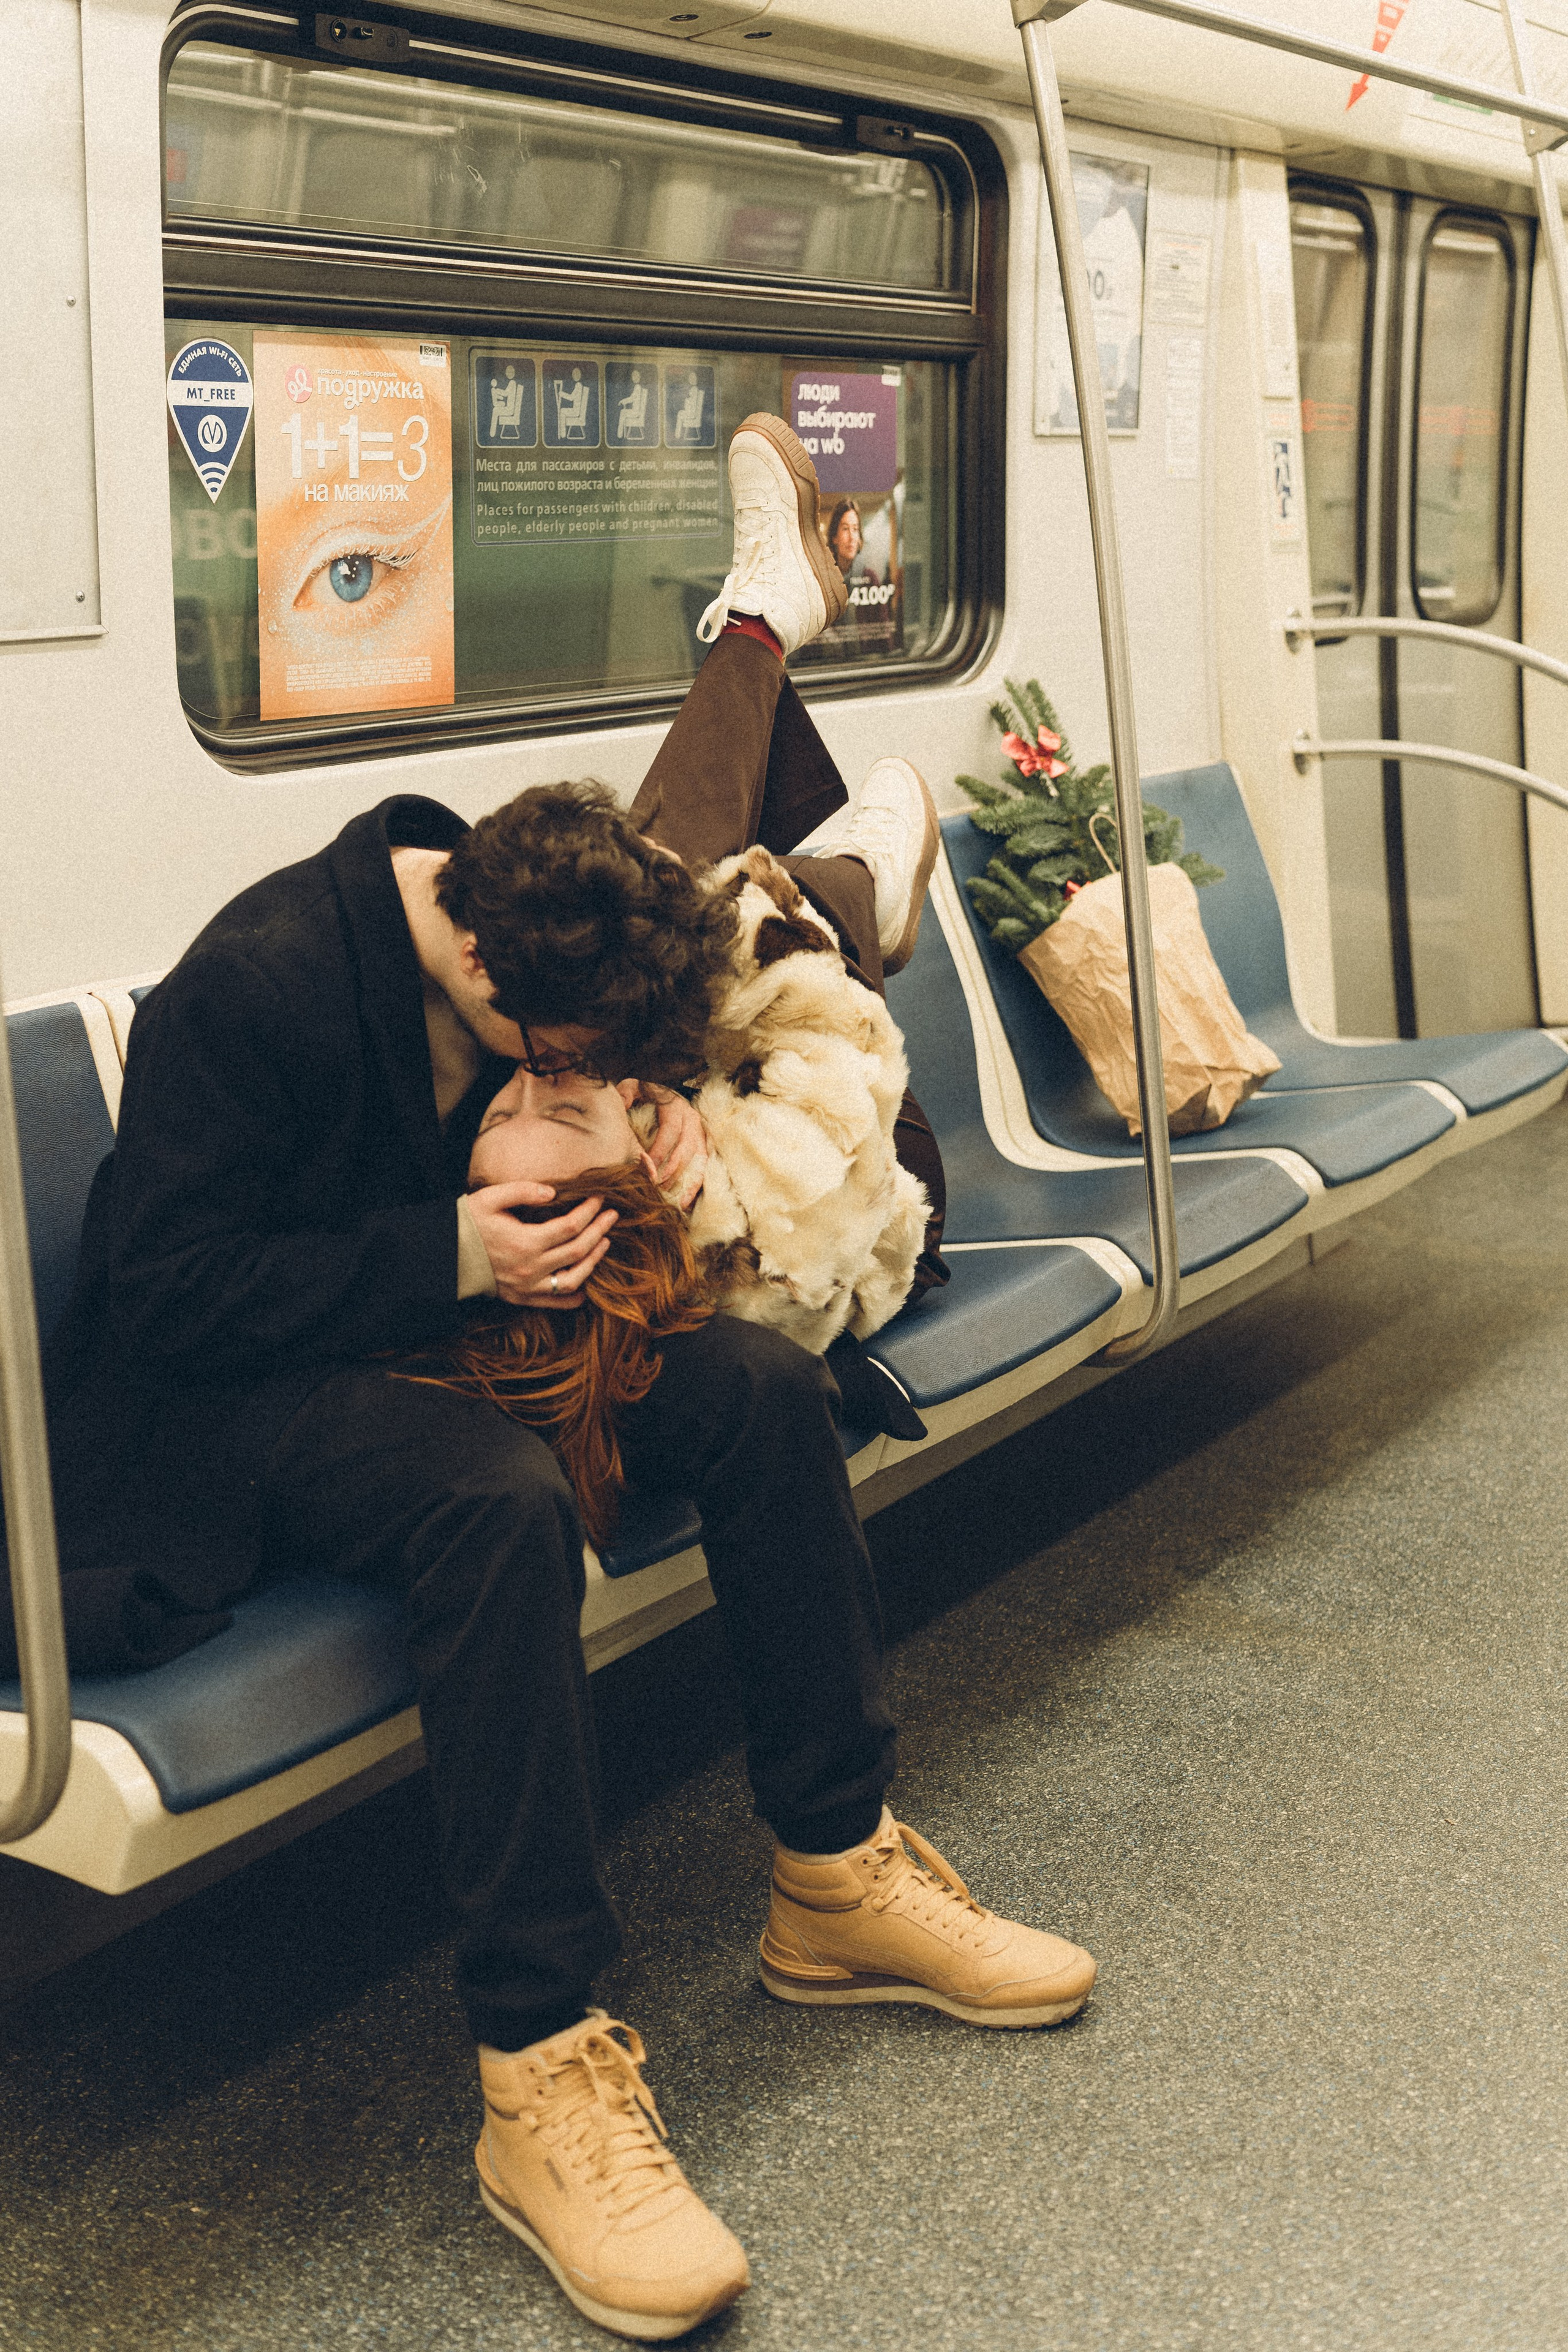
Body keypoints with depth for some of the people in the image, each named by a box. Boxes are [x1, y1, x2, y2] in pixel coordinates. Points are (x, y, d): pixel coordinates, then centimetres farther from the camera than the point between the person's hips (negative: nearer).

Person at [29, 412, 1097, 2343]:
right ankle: (541, 2077, -32)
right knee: (501, 1497, -38)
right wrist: (450, 1256, -28)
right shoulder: (254, 982, -26)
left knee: (764, 1387, -13)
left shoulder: (535, 916, -3)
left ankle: (839, 1882, -1)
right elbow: (165, 1289, -24)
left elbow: (615, 1062, 17)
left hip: (443, 1313, 8)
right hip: (222, 1394, -7)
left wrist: (658, 1114, -8)